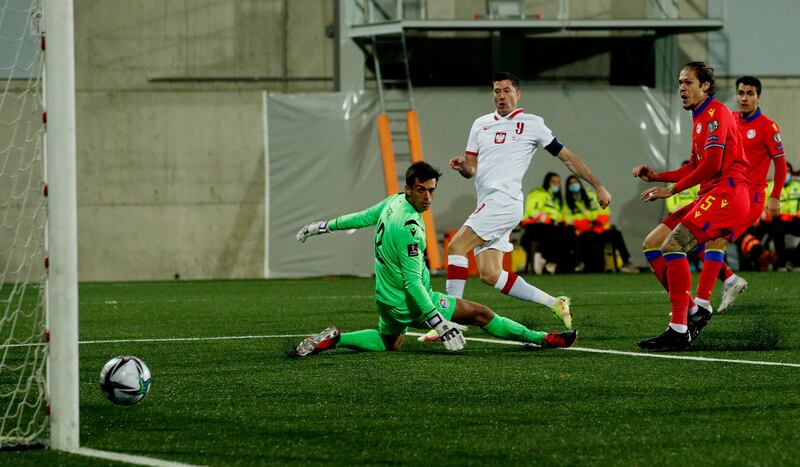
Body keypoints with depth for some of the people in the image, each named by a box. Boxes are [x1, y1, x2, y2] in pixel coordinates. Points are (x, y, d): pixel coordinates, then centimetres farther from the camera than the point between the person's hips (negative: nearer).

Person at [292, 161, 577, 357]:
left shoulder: (394, 202, -3)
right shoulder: (409, 227, -30)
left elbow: (363, 217, 14)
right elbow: (413, 282, -30)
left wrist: (325, 227, 32)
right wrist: (441, 325, -31)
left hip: (386, 300, 9)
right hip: (410, 304, -9)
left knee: (388, 344, 34)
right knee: (480, 313, -3)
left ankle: (334, 339, 13)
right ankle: (544, 339, 2)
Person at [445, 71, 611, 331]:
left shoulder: (532, 124, 5)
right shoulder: (481, 124, 20)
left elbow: (567, 157, 10)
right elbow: (472, 170, 20)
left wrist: (598, 187, 9)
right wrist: (462, 166, -4)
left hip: (505, 200, -7)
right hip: (486, 205, 7)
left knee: (456, 246, -20)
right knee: (489, 274, -3)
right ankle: (555, 304, 8)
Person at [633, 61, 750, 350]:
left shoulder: (715, 113, -8)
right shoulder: (699, 118, 23)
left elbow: (712, 164, -17)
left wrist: (672, 190, -12)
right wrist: (656, 177, 16)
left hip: (726, 193, -10)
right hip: (709, 196, 10)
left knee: (672, 245, -24)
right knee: (651, 245, 5)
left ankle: (678, 331, -26)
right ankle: (693, 312, 6)